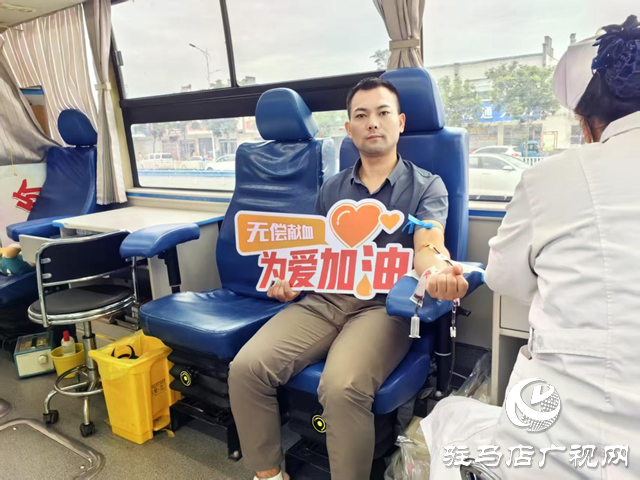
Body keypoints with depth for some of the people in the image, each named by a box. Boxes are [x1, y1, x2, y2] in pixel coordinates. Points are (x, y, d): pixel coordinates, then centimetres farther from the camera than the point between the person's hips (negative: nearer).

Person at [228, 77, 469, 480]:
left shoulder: (426, 185, 7)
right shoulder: (332, 189, 19)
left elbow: (427, 246, -9)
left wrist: (438, 271, -34)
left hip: (385, 305, -4)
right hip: (322, 300, 4)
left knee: (343, 387, -33)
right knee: (246, 368, -16)